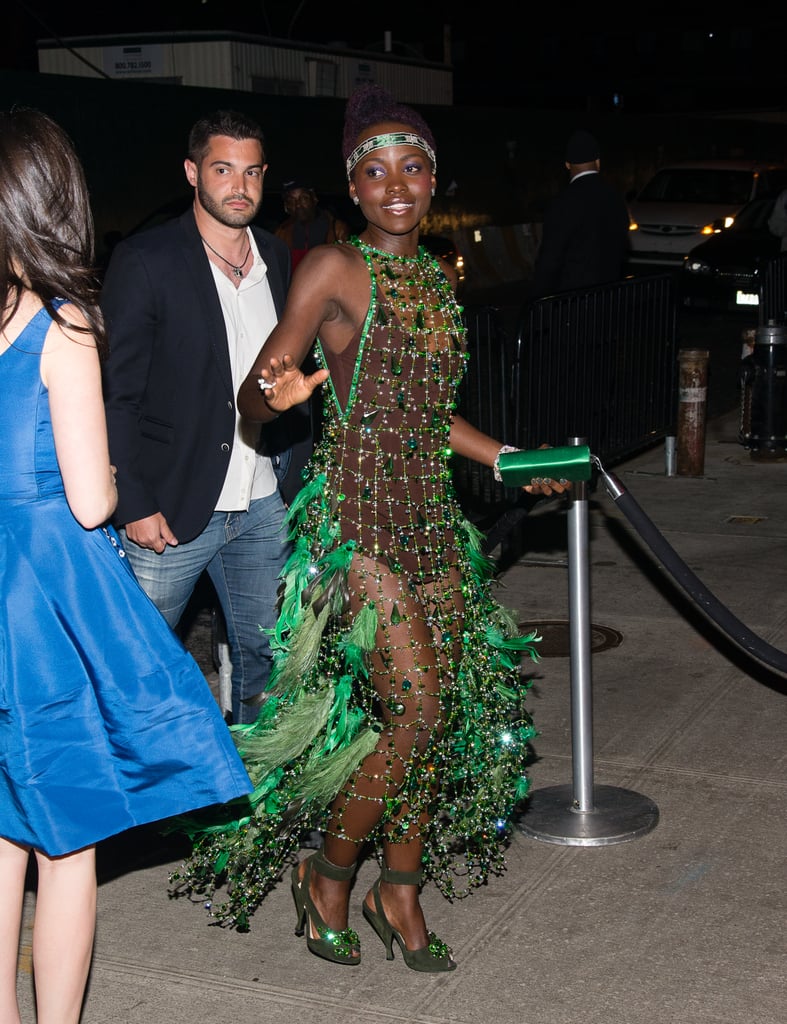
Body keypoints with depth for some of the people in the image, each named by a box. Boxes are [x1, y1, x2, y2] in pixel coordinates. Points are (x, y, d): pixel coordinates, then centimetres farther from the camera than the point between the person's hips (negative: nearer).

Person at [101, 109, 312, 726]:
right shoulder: (145, 261, -9)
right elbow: (116, 393, -10)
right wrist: (134, 506, -14)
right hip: (170, 512, -5)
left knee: (265, 654, 15)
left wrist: (300, 477, 9)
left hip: (264, 508, 5)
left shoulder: (279, 260, 8)